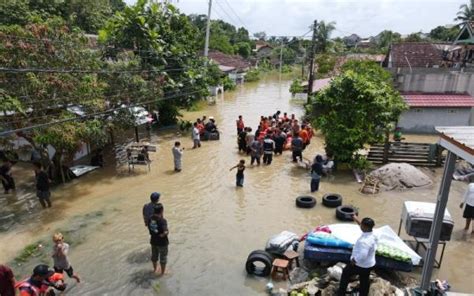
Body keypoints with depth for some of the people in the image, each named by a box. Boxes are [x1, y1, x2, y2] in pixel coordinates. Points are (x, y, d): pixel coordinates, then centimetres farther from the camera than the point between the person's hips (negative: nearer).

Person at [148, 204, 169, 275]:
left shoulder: (150, 219, -10)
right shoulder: (162, 221, -29)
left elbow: (150, 229, 3)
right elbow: (164, 233, -35)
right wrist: (167, 232, -16)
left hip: (153, 241, 6)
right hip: (162, 243, -6)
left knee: (154, 256, 27)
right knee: (163, 258, 17)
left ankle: (155, 269, 48)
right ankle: (162, 272, 34)